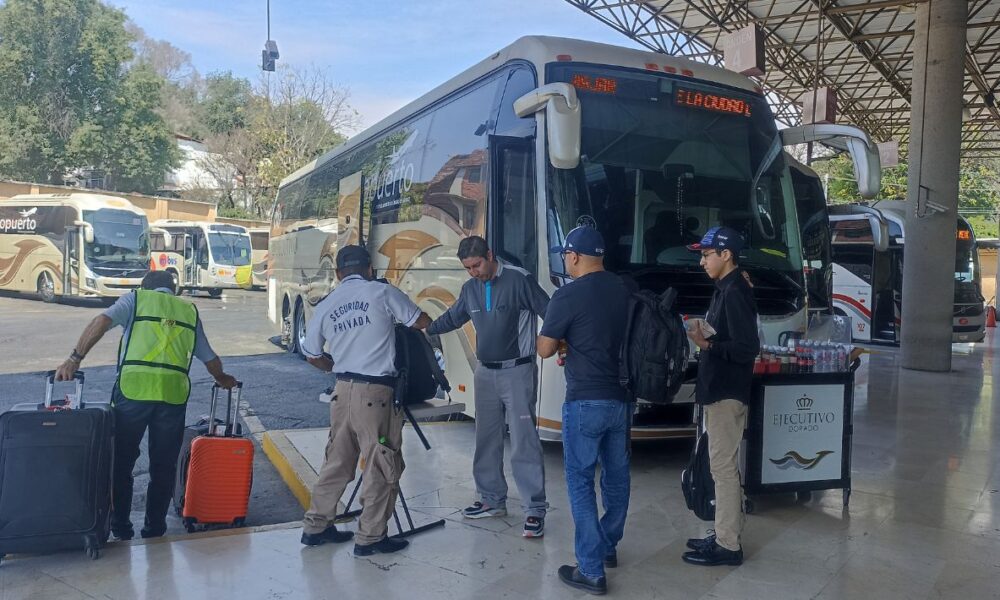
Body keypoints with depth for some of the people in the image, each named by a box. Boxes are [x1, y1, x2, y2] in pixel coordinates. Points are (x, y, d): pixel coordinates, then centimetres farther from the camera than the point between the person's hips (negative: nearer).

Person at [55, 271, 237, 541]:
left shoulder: (136, 298, 14)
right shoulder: (189, 310, 21)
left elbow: (102, 321, -5)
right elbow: (210, 358, 25)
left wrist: (75, 359, -6)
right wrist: (222, 378, 44)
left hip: (133, 389, -1)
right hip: (173, 394, 2)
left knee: (122, 462, 15)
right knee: (163, 466, 14)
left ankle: (120, 527, 20)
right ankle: (155, 529, 20)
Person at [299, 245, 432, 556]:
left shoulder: (325, 306, 10)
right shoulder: (382, 292, -3)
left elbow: (312, 355, 17)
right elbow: (422, 322, 3)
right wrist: (395, 316, 23)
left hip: (343, 390, 6)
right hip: (375, 391, -6)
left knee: (338, 460, 17)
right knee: (381, 465, 4)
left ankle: (316, 526, 26)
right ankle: (370, 537, 9)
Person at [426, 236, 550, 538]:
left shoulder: (519, 279, -12)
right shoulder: (470, 288, 8)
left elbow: (549, 311, -15)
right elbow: (452, 317, 20)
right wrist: (424, 329, 12)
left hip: (517, 371, -7)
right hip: (485, 373, 7)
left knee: (523, 442, -8)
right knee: (487, 440, 13)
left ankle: (535, 509, -1)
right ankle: (492, 500, 25)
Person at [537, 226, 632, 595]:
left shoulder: (569, 295, -14)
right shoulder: (626, 290, 5)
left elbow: (544, 349, -8)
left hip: (586, 401, -7)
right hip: (622, 397, 7)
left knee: (581, 481, 1)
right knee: (617, 476, 18)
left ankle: (592, 571, 2)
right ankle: (609, 547, 34)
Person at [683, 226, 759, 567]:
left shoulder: (735, 292, -18)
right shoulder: (725, 289, 13)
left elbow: (747, 347, -23)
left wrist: (708, 345, -27)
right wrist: (705, 338, 8)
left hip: (727, 394, -10)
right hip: (719, 391, 10)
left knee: (724, 467, -4)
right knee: (723, 466, 15)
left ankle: (727, 546, 5)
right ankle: (725, 535, 25)